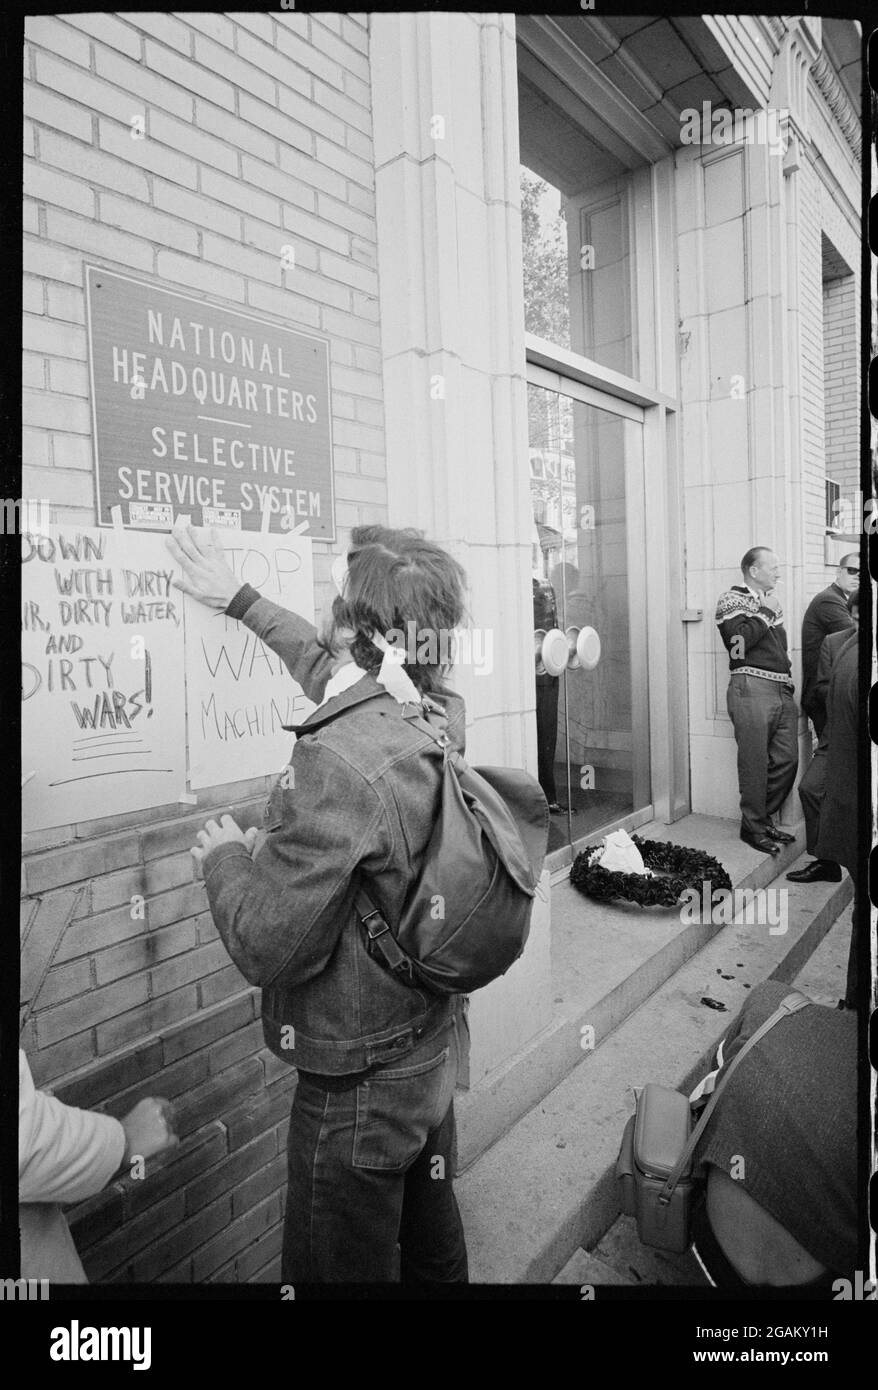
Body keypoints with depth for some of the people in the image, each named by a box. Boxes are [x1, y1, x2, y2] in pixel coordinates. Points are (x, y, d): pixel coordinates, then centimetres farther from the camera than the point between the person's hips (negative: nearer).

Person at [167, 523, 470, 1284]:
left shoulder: (336, 764, -33)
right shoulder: (438, 714, -7)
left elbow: (267, 948, -26)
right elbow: (335, 668, 13)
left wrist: (224, 855, -8)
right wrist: (240, 599, 21)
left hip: (358, 1085, -7)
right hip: (436, 1047, 7)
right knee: (433, 1244, 28)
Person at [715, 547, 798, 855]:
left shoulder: (770, 599, 22)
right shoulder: (732, 599, -2)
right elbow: (738, 641, -18)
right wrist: (767, 613, -9)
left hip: (782, 690, 8)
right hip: (751, 689, -8)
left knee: (787, 760, 8)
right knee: (755, 763, -4)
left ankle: (765, 818, 23)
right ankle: (753, 827, 8)